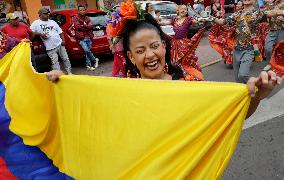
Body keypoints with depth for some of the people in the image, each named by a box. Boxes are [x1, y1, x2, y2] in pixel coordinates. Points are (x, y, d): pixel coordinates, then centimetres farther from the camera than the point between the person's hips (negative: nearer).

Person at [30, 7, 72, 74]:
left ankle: (69, 72, 21)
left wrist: (63, 40, 0)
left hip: (59, 44, 4)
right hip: (50, 48, -4)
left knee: (66, 59, 8)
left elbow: (60, 32, 14)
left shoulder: (52, 22, 14)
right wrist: (40, 34, -12)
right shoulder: (36, 23, 3)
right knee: (55, 62, -4)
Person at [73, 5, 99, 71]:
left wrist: (83, 26, -14)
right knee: (86, 50, -18)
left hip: (88, 37, 4)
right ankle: (95, 60, 3)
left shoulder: (87, 18, 14)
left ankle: (88, 65, 12)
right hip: (81, 38, -3)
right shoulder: (75, 18, 3)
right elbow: (77, 26, -10)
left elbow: (91, 26, 0)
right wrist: (86, 27, -4)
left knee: (88, 51, 2)